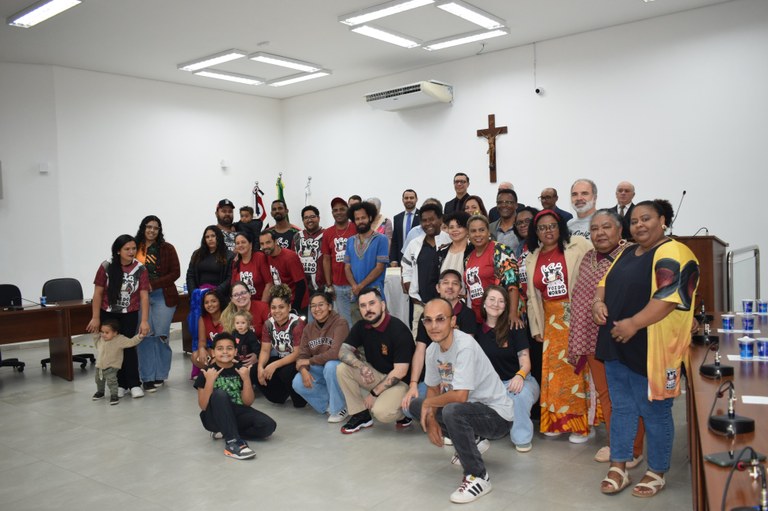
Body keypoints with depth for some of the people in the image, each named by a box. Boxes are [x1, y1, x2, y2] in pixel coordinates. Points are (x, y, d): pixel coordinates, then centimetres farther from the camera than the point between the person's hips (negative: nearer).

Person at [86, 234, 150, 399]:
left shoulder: (140, 269, -10)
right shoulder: (106, 267, -11)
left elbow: (144, 296, -11)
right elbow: (98, 293, -7)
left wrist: (145, 321, -16)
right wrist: (95, 318, -7)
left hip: (129, 314, -1)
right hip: (108, 314, 1)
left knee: (129, 346, -4)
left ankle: (134, 384, 4)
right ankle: (120, 384, 15)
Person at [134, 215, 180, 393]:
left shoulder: (167, 248, 3)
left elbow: (175, 273, 0)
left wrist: (153, 284, -10)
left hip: (163, 296, 0)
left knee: (161, 335, 1)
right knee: (145, 335, -1)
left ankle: (160, 374, 16)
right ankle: (148, 377, 7)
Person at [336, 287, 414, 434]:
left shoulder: (399, 330, -22)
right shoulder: (361, 326, -2)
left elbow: (400, 372, -22)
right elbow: (343, 351, -7)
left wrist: (374, 393, -18)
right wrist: (362, 366, -27)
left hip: (399, 381, -6)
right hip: (375, 375, 6)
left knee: (381, 412, -32)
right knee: (342, 369, -15)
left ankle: (403, 413, 4)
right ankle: (361, 414, -2)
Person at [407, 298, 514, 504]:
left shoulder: (465, 346, -27)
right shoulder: (432, 350, -2)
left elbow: (459, 396, -33)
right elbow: (433, 389, 9)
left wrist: (429, 404, -16)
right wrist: (431, 420, -7)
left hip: (497, 415, -9)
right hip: (470, 407, 9)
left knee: (452, 411, -36)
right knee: (415, 406, 10)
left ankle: (478, 478, -15)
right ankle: (473, 440, 17)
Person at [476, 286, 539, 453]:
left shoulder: (515, 328, -4)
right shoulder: (478, 331, 4)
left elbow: (525, 362, -9)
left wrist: (520, 376, -32)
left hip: (519, 381, -3)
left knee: (519, 394, -38)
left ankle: (522, 438, -15)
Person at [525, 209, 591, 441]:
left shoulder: (578, 245, -4)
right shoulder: (531, 259, 11)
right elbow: (532, 296, 14)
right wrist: (536, 327, 12)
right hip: (552, 321, 5)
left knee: (578, 370, -3)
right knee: (553, 370, 7)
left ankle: (582, 423, 9)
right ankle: (558, 420, 21)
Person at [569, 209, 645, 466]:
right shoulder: (588, 258, 10)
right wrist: (579, 339, 16)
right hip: (594, 338, 6)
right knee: (604, 393, 15)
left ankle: (634, 449, 21)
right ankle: (614, 443, 31)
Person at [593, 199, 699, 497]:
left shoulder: (672, 255, -12)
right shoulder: (627, 253, 15)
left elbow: (669, 298, -23)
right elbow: (606, 282, 19)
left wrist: (633, 323, -26)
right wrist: (598, 302, -2)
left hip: (649, 349, -8)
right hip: (616, 345, 8)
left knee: (654, 412, 6)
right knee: (621, 407, 14)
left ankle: (657, 473, 22)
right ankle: (618, 468, 24)